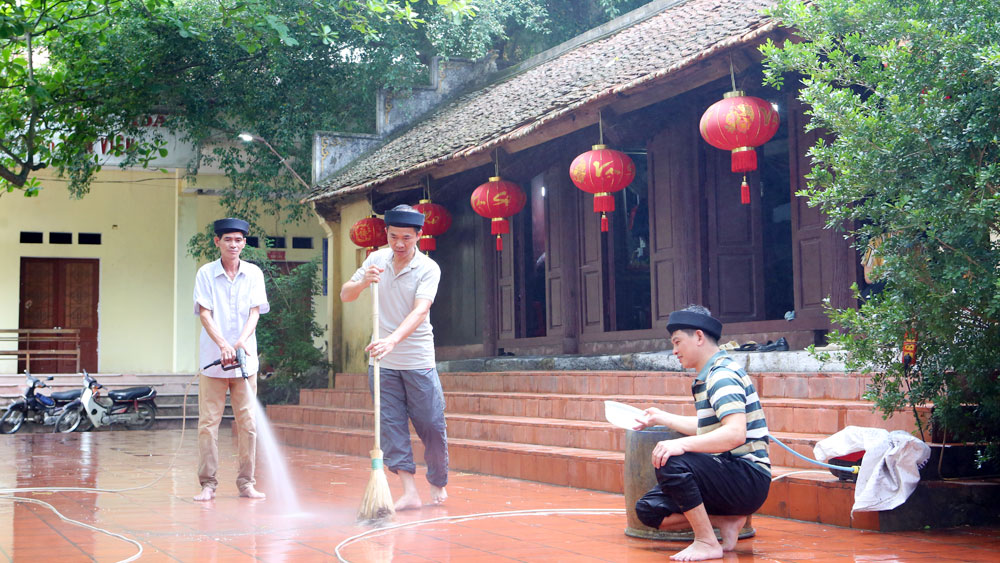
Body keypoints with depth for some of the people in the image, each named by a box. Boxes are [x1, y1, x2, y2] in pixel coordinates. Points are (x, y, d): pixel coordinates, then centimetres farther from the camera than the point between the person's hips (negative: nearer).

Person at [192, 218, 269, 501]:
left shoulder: (254, 274, 7)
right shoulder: (205, 273, 2)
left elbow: (255, 311, 0)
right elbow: (204, 313, -6)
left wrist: (242, 340, -19)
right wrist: (222, 343, -22)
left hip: (245, 359, 2)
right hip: (212, 360, -2)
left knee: (247, 422, 2)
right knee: (208, 422, -2)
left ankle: (246, 482, 10)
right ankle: (208, 483, 4)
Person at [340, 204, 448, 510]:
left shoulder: (428, 269, -10)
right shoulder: (376, 260, 2)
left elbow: (420, 311, -24)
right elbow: (345, 295, 4)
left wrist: (393, 340, -41)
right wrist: (363, 282, -19)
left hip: (419, 362, -3)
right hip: (382, 363, 3)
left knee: (432, 426, 1)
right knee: (391, 425, -2)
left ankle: (438, 484, 22)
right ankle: (409, 491, 0)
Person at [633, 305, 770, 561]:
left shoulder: (723, 375, -15)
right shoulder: (709, 376, 17)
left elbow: (735, 433, -29)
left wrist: (682, 445, -37)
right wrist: (662, 418, 39)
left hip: (749, 479, -10)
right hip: (729, 475, 10)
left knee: (670, 462, -31)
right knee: (648, 509, 1)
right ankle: (727, 522, 1)